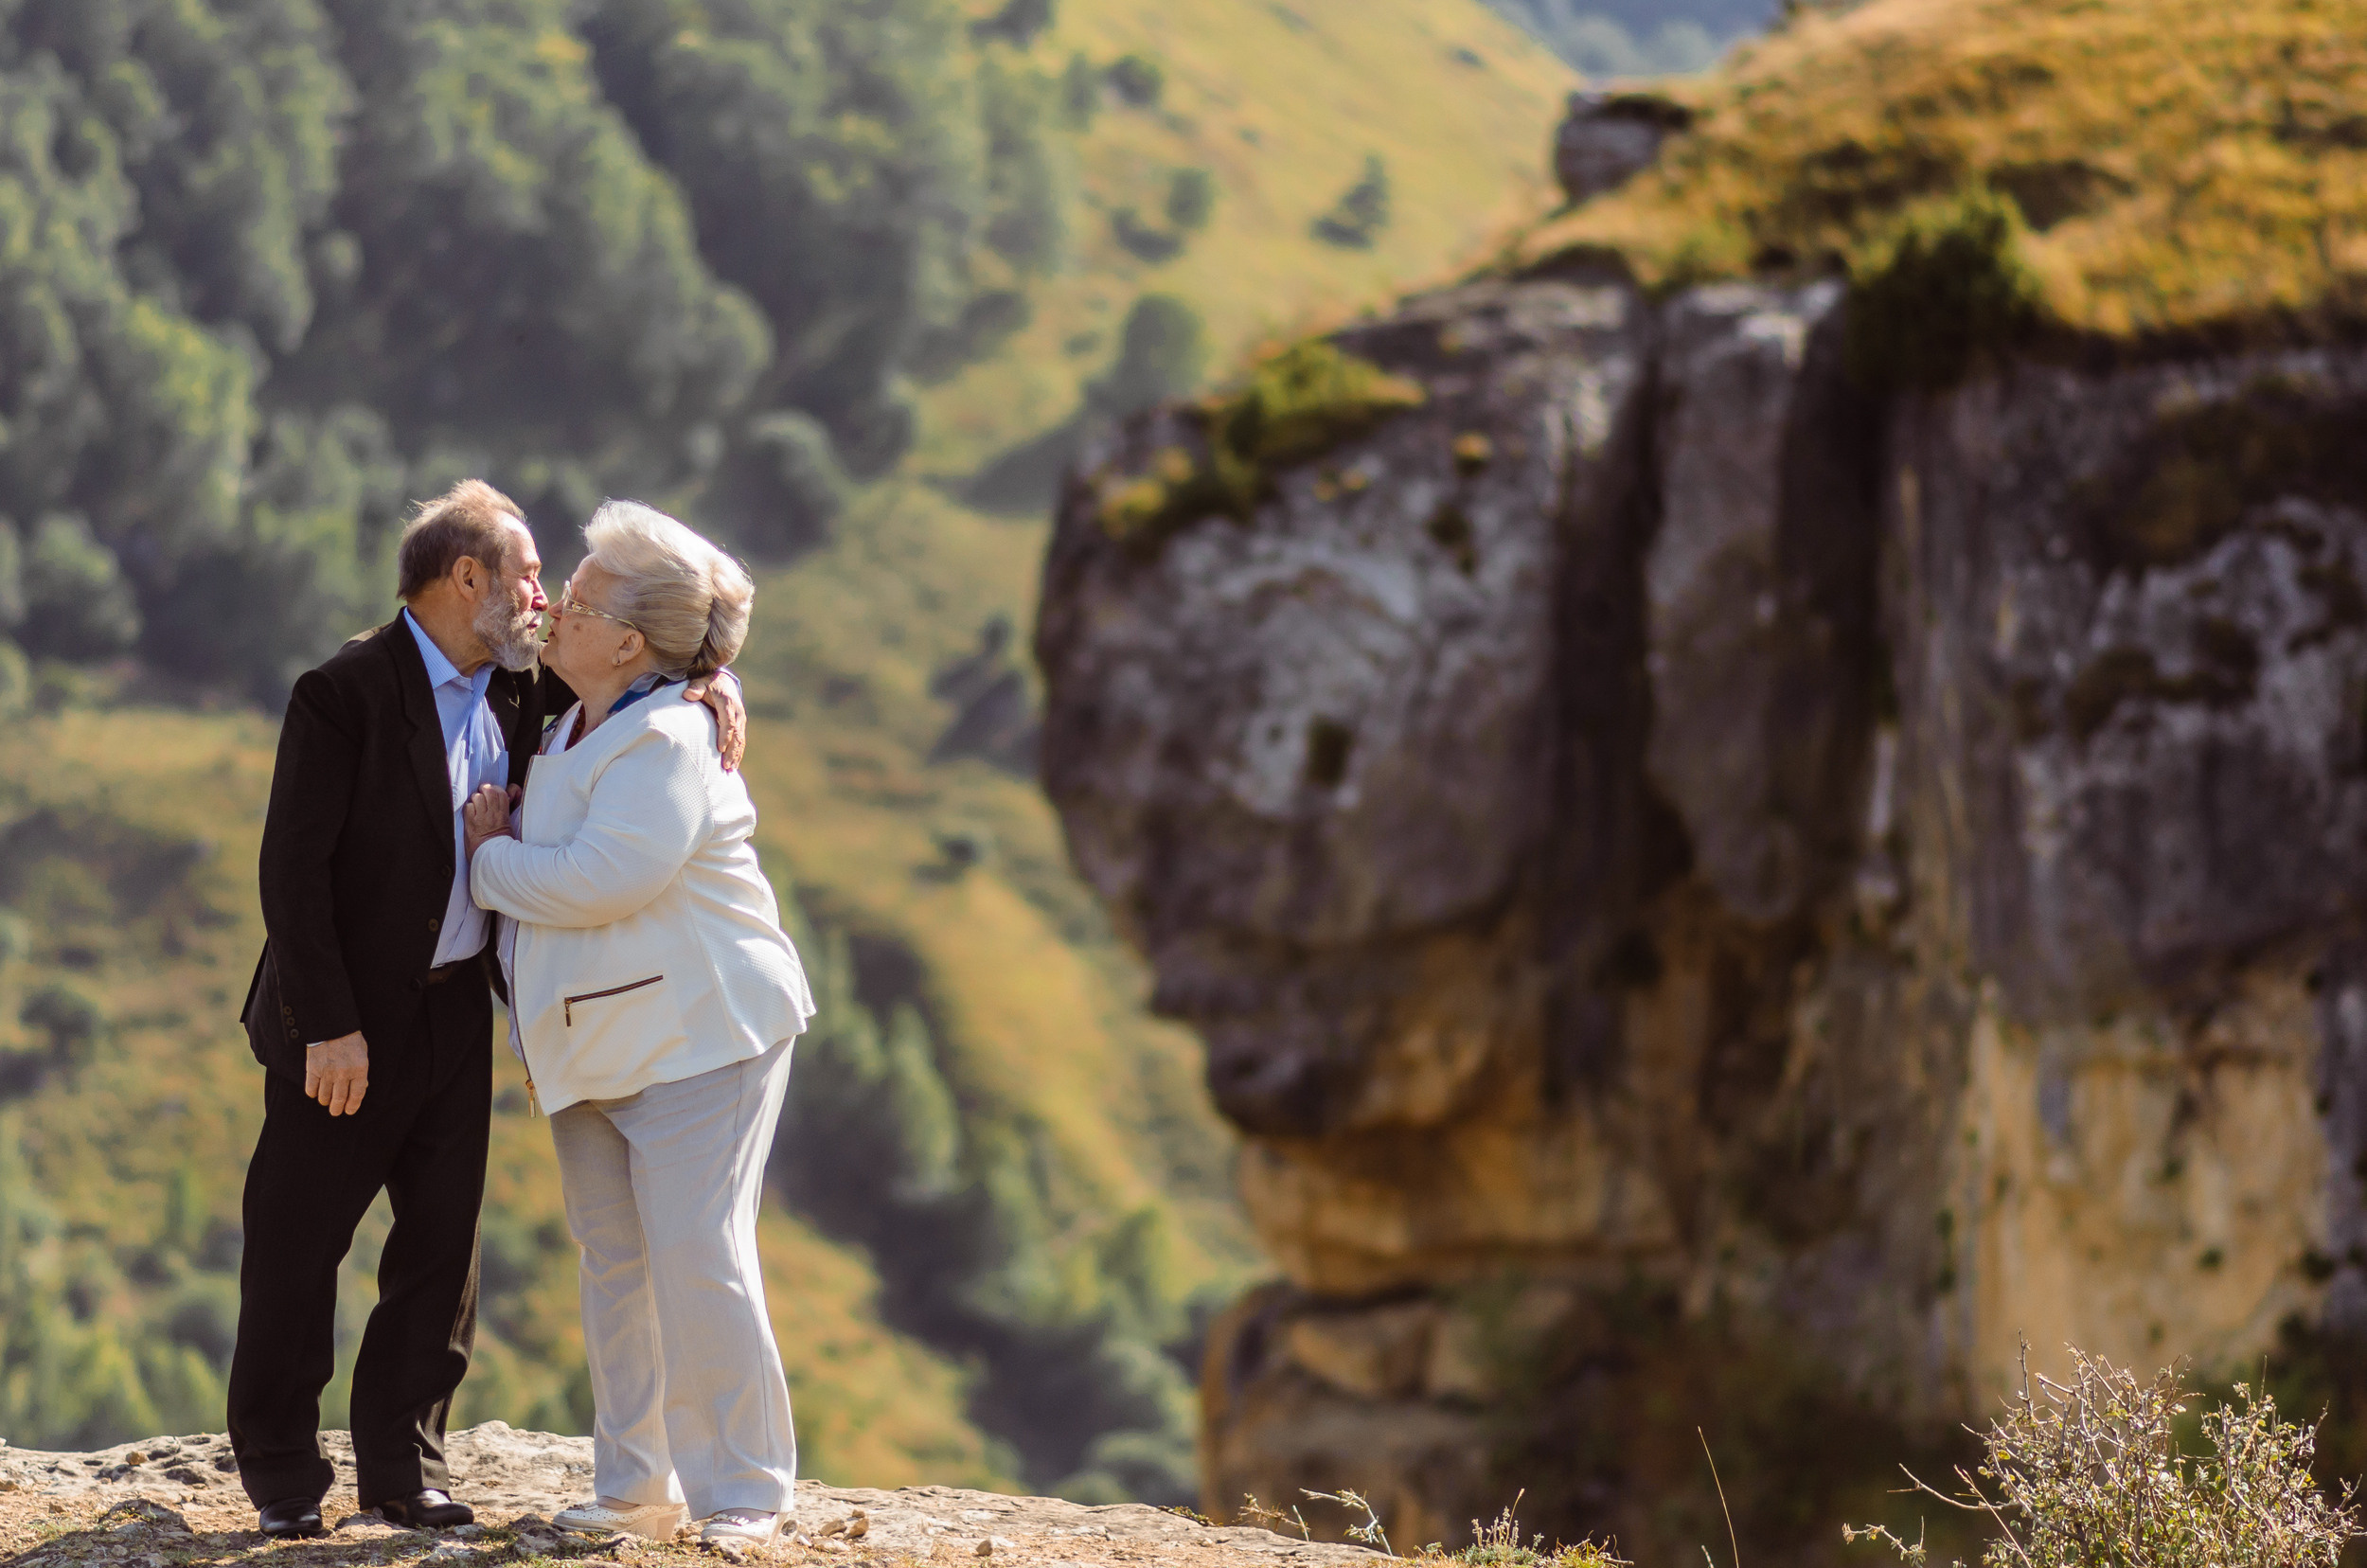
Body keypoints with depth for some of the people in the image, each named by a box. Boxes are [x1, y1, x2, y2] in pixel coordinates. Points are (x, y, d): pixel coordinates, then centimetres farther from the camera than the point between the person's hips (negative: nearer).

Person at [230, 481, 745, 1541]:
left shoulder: (515, 685, 3)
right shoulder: (344, 694, -16)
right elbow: (294, 869, -18)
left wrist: (702, 686, -4)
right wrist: (328, 1027, -21)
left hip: (456, 1011, 7)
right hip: (348, 1023, -6)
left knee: (442, 1246, 9)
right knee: (298, 1247, 3)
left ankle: (402, 1464, 18)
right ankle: (281, 1472, 15)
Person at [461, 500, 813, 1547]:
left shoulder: (663, 742, -18)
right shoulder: (573, 730, 11)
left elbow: (604, 877, -28)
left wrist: (494, 860, -12)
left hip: (699, 1034, -9)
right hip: (595, 1045, 9)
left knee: (697, 1258, -11)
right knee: (615, 1263, 9)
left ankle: (743, 1493, -4)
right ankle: (636, 1487, 15)